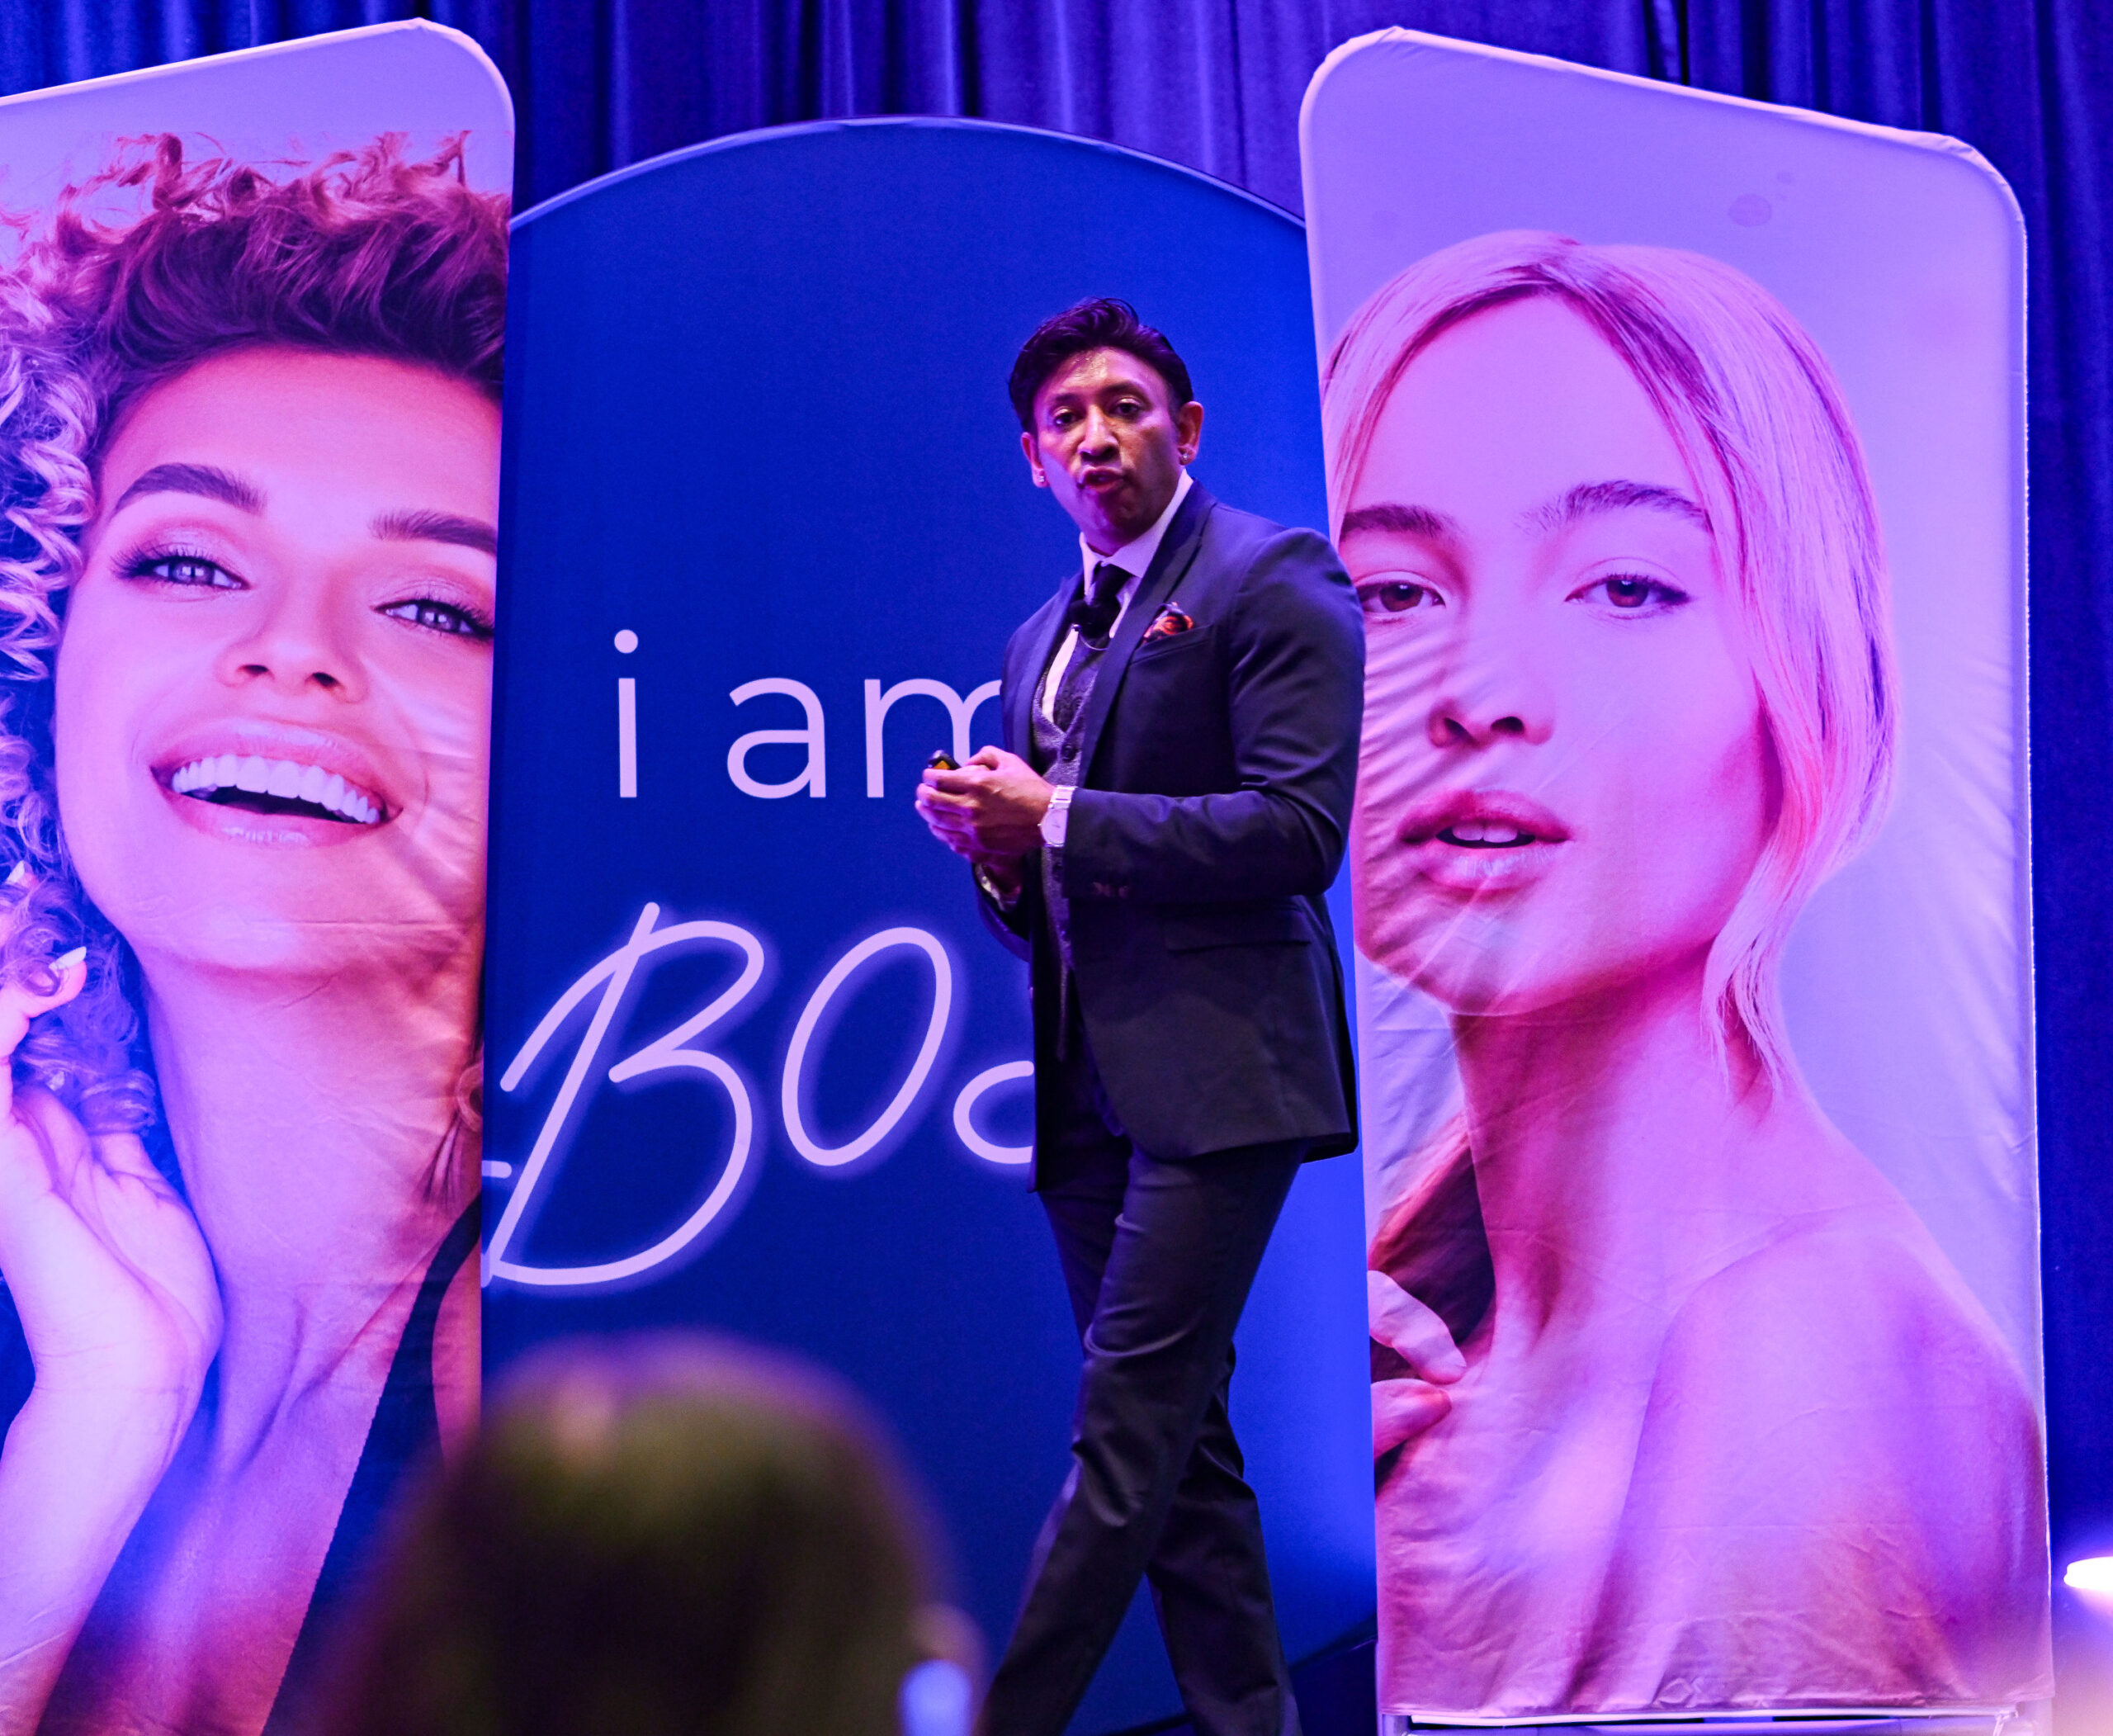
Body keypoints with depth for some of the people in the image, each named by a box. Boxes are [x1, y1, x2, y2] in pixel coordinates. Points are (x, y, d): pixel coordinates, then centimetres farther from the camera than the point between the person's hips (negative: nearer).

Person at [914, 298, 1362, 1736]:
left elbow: (1302, 830, -15)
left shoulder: (1272, 582, -4)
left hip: (1216, 1070, -8)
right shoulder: (1044, 640, 21)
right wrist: (1000, 852, 2)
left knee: (1127, 1428, -11)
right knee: (1175, 1445, 10)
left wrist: (1058, 821, -14)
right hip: (1094, 1084, 8)